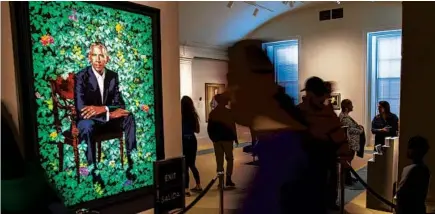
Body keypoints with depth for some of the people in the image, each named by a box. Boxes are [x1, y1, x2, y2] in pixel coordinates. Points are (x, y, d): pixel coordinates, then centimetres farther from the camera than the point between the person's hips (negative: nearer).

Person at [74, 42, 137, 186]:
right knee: (87, 126, -38)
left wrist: (103, 108, -26)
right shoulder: (81, 77, -13)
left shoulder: (113, 76, 1)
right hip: (88, 120, -4)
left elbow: (119, 104, -4)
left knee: (129, 118, -23)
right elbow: (81, 109, -23)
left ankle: (132, 165, -20)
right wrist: (110, 113, -30)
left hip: (108, 117, 4)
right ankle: (94, 173, -32)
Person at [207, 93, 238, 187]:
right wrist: (235, 137, 2)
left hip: (216, 139, 4)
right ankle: (228, 179, 3)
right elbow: (232, 126, -9)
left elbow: (209, 128, 5)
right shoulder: (228, 112, -10)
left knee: (219, 160, 8)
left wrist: (213, 138, 15)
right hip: (227, 139, -4)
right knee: (229, 159, 8)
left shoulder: (212, 112, 6)